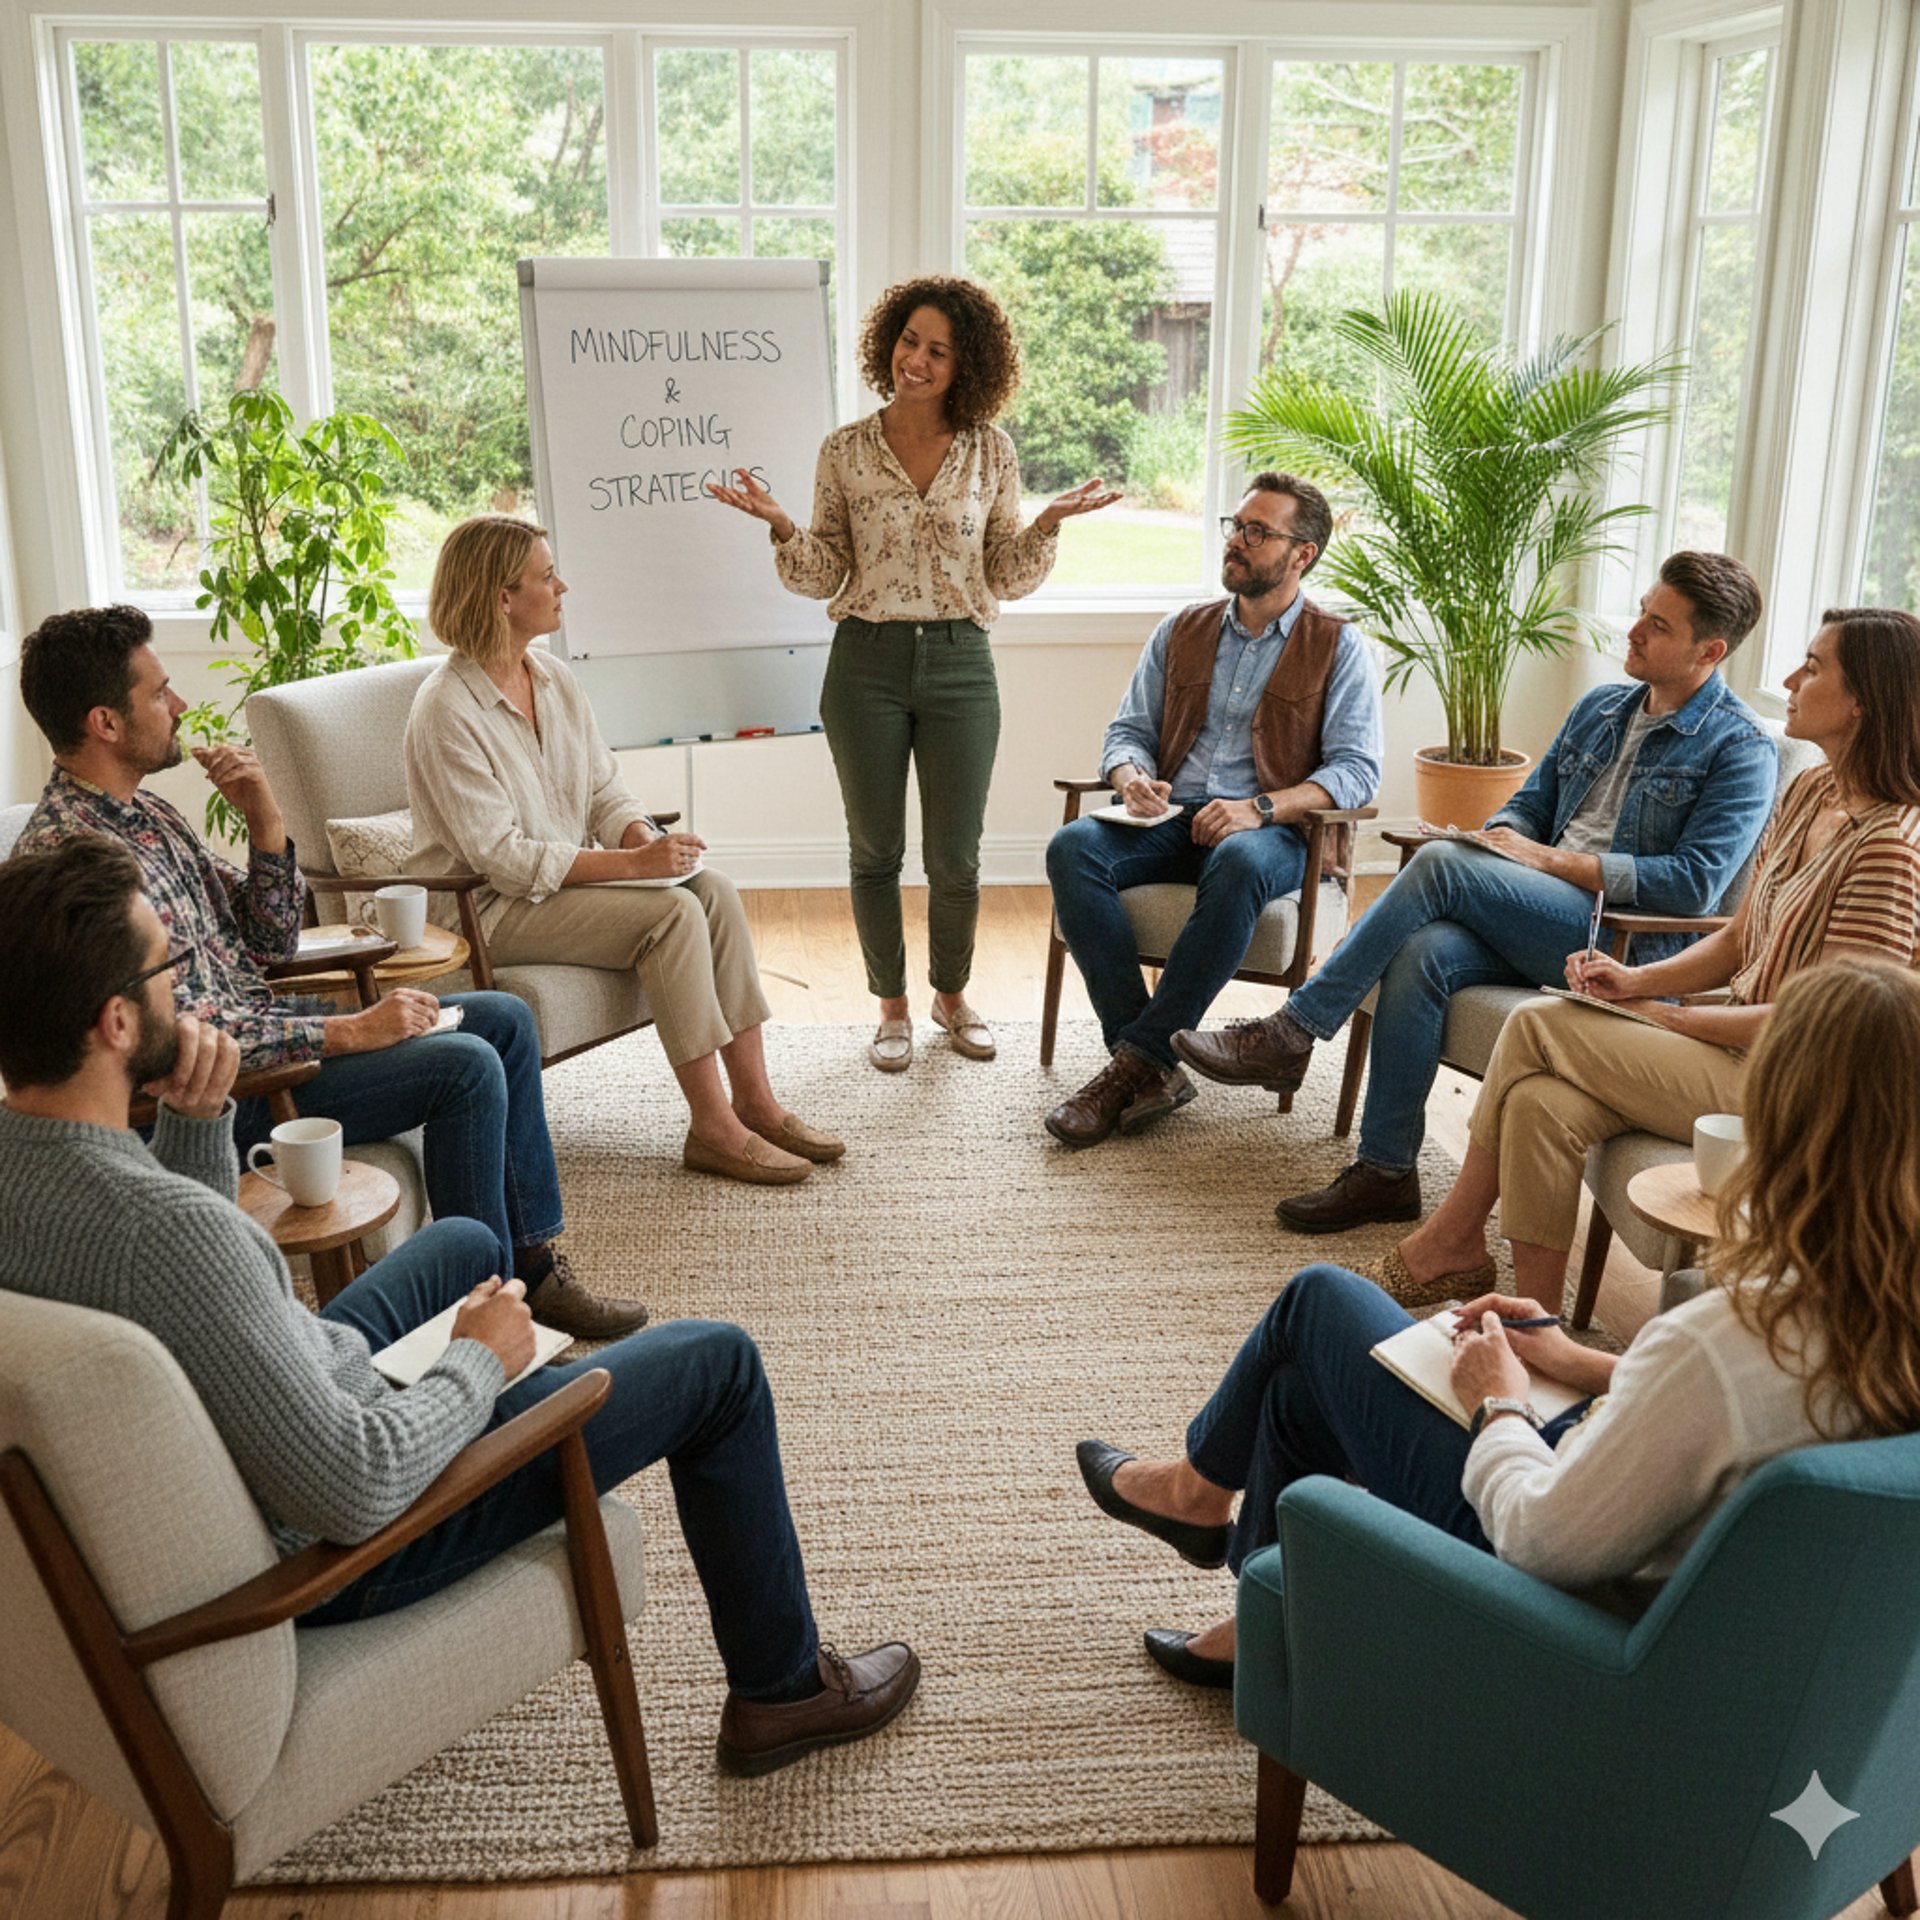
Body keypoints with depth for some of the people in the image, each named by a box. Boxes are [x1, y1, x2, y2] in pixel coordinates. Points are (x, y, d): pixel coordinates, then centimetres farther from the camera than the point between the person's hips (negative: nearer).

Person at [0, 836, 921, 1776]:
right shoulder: (164, 1224, -39)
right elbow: (355, 1494, -36)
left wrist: (195, 1121, -9)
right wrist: (478, 1361, -18)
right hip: (325, 1553, -9)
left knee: (464, 1242, 30)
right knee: (718, 1363, 2)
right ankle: (783, 1689, 22)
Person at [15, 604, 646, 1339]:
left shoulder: (145, 811, 9)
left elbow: (272, 941, 12)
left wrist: (265, 821, -3)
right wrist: (351, 1031, -22)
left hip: (255, 1023, 10)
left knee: (505, 1019, 5)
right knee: (466, 1065, -22)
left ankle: (533, 1258, 8)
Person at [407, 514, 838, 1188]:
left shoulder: (555, 678, 7)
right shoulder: (446, 711, -18)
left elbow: (606, 791, 11)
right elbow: (502, 857, -22)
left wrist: (646, 837, -12)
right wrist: (632, 862, -26)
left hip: (568, 876, 8)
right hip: (490, 909, -8)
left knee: (712, 889, -15)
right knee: (672, 912, -25)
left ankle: (754, 1101, -13)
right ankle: (712, 1128, -20)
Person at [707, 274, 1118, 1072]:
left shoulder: (991, 452, 2)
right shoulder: (846, 451, 1)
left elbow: (1006, 578, 5)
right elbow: (826, 578, 2)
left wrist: (1048, 522, -11)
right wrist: (781, 525, -14)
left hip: (959, 662, 0)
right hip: (867, 662, 0)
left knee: (955, 856, 6)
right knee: (875, 850, 7)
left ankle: (952, 995, 30)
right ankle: (892, 1007, 25)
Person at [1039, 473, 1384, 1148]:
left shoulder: (1338, 648, 6)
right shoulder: (1181, 631, 18)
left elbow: (1356, 768, -4)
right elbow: (1128, 729, 19)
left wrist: (1261, 808, -20)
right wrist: (1132, 776, -6)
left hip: (1270, 832, -4)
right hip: (1170, 819, 4)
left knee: (1238, 863, -41)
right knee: (1071, 848, -28)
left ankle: (1138, 1061, -33)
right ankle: (1155, 1068, -30)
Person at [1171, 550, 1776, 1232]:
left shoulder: (1740, 747, -2)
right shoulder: (1599, 709, 20)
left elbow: (1694, 882, -12)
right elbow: (1528, 804, 24)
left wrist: (1552, 859, -13)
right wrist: (1504, 837, -2)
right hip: (1539, 924, 6)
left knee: (1442, 863, -26)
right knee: (1422, 952, -27)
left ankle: (1290, 1034, -19)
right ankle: (1386, 1172, -19)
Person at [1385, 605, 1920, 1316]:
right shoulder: (1808, 794, 10)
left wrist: (1668, 1017, -12)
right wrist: (1637, 981, -2)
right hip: (1737, 1041, 8)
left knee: (1534, 1025, -14)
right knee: (1542, 1104, -15)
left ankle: (1452, 1234, 4)